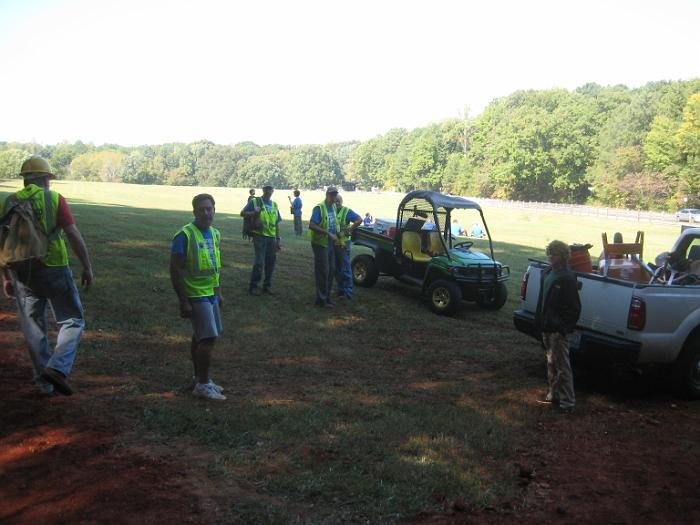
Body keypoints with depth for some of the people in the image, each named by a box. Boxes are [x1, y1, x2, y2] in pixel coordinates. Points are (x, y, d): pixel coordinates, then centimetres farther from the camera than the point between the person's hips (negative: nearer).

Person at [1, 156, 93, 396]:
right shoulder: (55, 199, -4)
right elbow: (73, 235, -10)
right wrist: (87, 267, -3)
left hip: (22, 274, 4)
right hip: (54, 270, -4)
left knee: (33, 329, 14)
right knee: (72, 321, 9)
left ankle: (45, 381, 22)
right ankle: (58, 368, -10)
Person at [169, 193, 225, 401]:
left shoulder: (215, 234, 8)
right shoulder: (185, 235, -17)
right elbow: (175, 270, -17)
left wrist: (218, 292, 19)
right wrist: (183, 302, -18)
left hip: (211, 294, 8)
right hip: (196, 296, -8)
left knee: (200, 337, 17)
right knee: (209, 338, -8)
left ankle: (199, 378, 28)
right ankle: (203, 384, 4)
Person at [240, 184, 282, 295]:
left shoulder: (274, 205, 15)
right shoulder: (254, 201, 0)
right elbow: (242, 213, 3)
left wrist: (278, 239, 14)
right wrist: (253, 213, -16)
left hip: (272, 238, 5)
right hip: (260, 236, -5)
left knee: (270, 263, 8)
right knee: (259, 262, -9)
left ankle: (267, 285, 21)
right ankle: (253, 286, 3)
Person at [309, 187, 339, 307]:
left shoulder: (333, 207, 9)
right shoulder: (319, 208, -15)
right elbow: (311, 225, -25)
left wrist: (336, 233, 8)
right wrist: (328, 233, -26)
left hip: (330, 244, 8)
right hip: (320, 244, -8)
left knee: (331, 270, 13)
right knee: (322, 272, -3)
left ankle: (327, 296, 26)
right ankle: (321, 299, 7)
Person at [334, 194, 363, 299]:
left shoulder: (347, 211, -7)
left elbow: (359, 220, -17)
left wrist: (349, 229, -18)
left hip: (343, 245, -6)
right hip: (333, 244, 6)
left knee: (345, 270, -2)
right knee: (337, 270, 14)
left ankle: (348, 293, 2)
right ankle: (340, 290, 26)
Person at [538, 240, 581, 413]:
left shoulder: (567, 278, -16)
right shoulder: (551, 273, 11)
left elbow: (574, 308, -17)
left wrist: (565, 328, -18)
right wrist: (543, 321, 16)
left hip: (559, 330, -9)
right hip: (548, 328, 9)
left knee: (562, 366, -3)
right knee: (552, 363, 18)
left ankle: (567, 402, 4)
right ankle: (554, 394, 31)